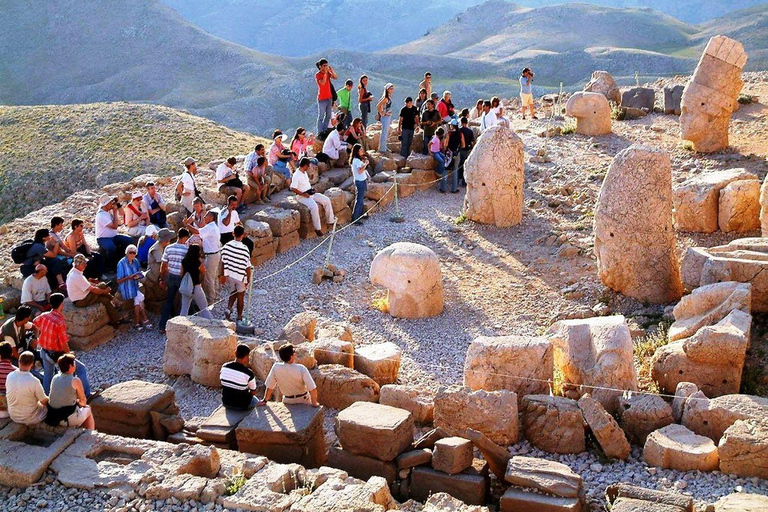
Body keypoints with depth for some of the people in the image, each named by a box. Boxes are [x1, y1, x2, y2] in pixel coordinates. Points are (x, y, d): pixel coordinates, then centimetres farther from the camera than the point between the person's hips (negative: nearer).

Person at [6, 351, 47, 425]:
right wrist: (48, 398, 9)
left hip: (13, 416, 5)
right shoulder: (34, 381, -29)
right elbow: (44, 402, -15)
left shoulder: (10, 376, -13)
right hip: (29, 419, -5)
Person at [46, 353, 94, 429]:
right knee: (88, 410, 21)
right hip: (68, 419, -6)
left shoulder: (55, 378, 4)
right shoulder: (75, 381, -14)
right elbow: (83, 401, -3)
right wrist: (79, 403, 19)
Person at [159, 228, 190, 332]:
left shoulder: (168, 248, -5)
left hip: (171, 277, 4)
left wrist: (162, 279, 9)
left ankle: (162, 326, 13)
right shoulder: (187, 250, -15)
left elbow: (163, 265, -1)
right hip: (183, 278, -3)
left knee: (169, 301, 14)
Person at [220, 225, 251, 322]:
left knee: (233, 293, 26)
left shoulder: (226, 246, -13)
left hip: (229, 275, 3)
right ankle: (239, 317, 27)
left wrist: (221, 275, 9)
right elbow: (248, 267, -16)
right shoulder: (245, 249, -24)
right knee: (240, 297, 15)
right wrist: (248, 279, -2)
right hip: (241, 277, -3)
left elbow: (222, 262, -4)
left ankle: (229, 308, 5)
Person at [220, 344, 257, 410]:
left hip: (226, 403, 4)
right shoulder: (248, 373, -26)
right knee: (255, 400, 27)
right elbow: (253, 392, -11)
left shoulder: (224, 367, -14)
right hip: (241, 406, -4)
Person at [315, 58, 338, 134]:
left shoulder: (328, 73, 8)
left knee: (328, 116, 11)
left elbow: (335, 77, 0)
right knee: (321, 117, -3)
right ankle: (320, 133, -1)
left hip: (329, 98, 7)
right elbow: (322, 83, -25)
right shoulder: (318, 75, -10)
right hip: (322, 99, -7)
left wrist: (331, 70, -11)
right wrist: (325, 73, -22)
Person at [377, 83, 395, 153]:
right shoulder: (386, 98, -19)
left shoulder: (389, 97, 8)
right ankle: (382, 149, 0)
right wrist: (381, 113, -15)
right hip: (385, 117, -9)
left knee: (386, 133, 16)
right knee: (384, 133, -5)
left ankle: (384, 147, 25)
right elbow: (378, 106, -25)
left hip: (389, 116, 9)